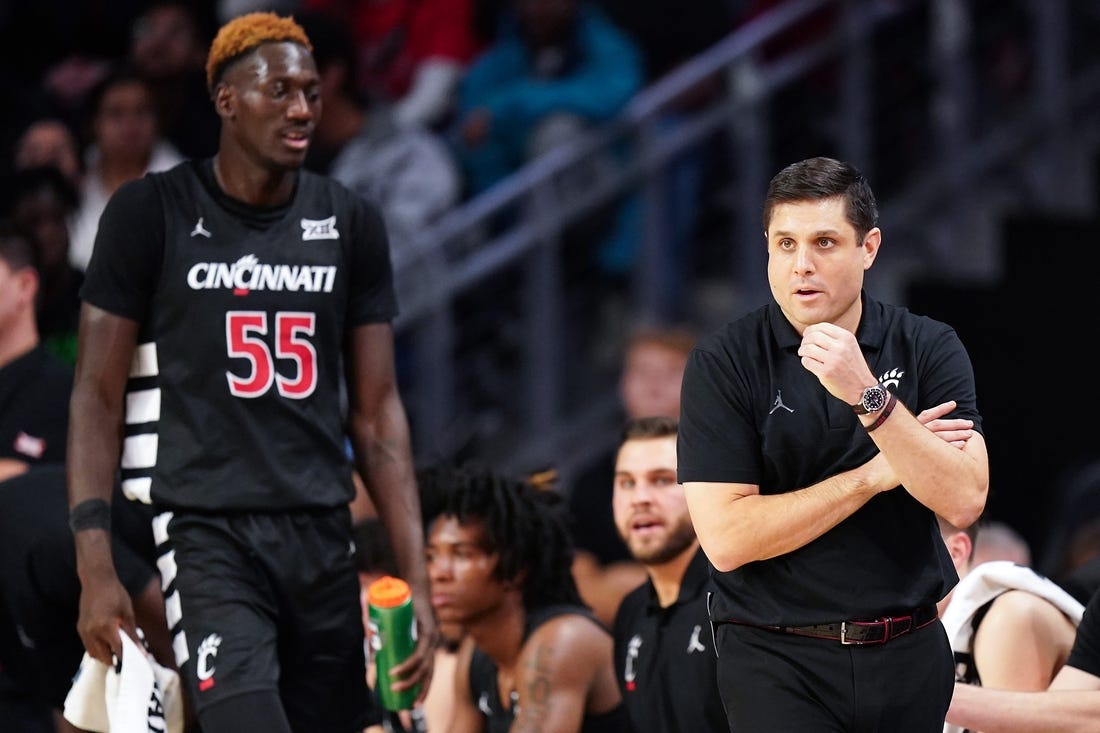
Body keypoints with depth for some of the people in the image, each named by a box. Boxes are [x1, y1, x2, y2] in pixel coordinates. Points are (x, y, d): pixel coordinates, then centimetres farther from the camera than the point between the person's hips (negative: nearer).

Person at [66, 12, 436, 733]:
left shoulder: (350, 224, 9)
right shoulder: (153, 212, -2)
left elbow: (376, 412, 11)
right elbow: (99, 393, -1)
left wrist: (416, 579, 4)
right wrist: (94, 567, -10)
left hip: (322, 538, 5)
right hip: (207, 536, -5)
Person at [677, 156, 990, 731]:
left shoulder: (928, 348, -1)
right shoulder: (724, 362, -6)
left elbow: (964, 502, -13)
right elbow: (726, 538, -14)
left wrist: (869, 397, -23)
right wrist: (875, 474, -12)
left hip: (909, 656, 3)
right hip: (777, 657, -2)